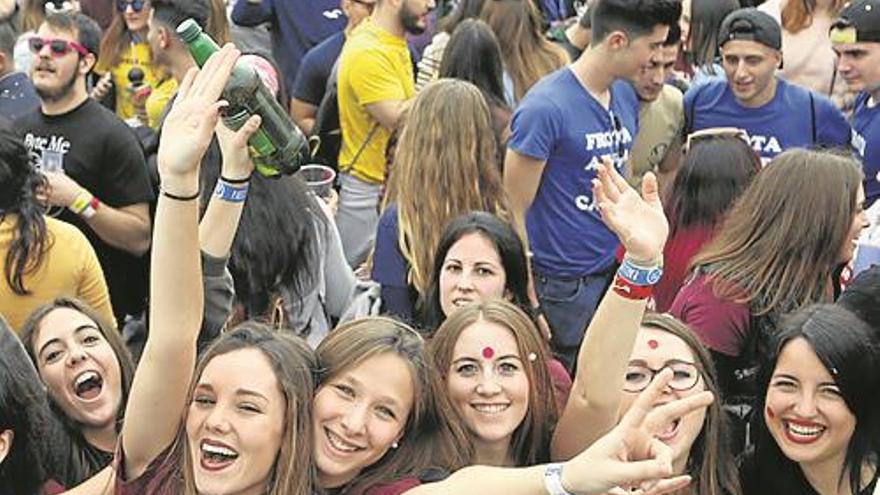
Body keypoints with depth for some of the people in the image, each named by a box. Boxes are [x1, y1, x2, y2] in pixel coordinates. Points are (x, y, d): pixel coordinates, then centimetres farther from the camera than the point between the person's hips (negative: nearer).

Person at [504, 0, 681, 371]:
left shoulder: (625, 97, 9)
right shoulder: (546, 107, -15)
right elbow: (515, 211, -14)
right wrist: (529, 307, -16)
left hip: (617, 274, 7)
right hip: (562, 289, -7)